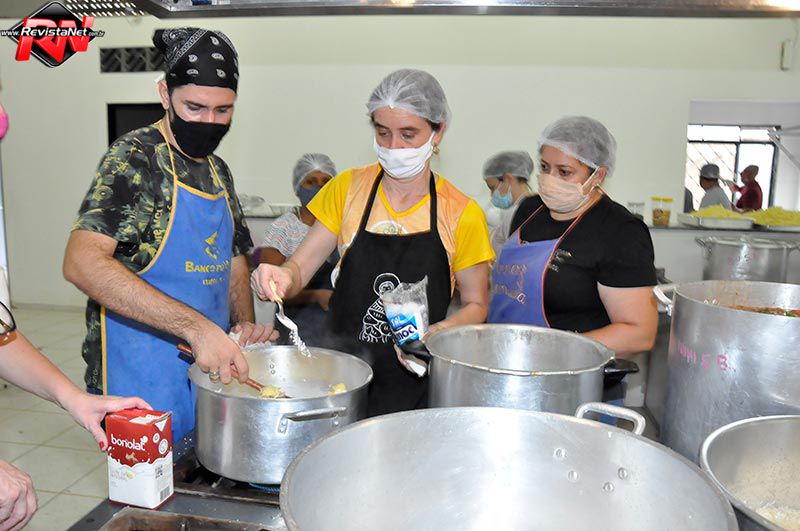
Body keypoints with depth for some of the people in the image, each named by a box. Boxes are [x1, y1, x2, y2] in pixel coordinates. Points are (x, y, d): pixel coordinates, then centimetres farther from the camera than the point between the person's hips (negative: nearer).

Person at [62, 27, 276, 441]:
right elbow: (82, 263, -26)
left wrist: (245, 323, 1)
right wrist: (197, 327, -32)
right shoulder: (134, 159, -13)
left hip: (212, 370, 7)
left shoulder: (218, 172, 10)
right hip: (145, 386, -7)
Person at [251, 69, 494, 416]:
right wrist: (282, 276, -21)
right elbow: (300, 267, 1)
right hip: (342, 373, 2)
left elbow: (476, 305, 2)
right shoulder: (348, 188, 0)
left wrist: (440, 332, -17)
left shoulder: (462, 214, -7)